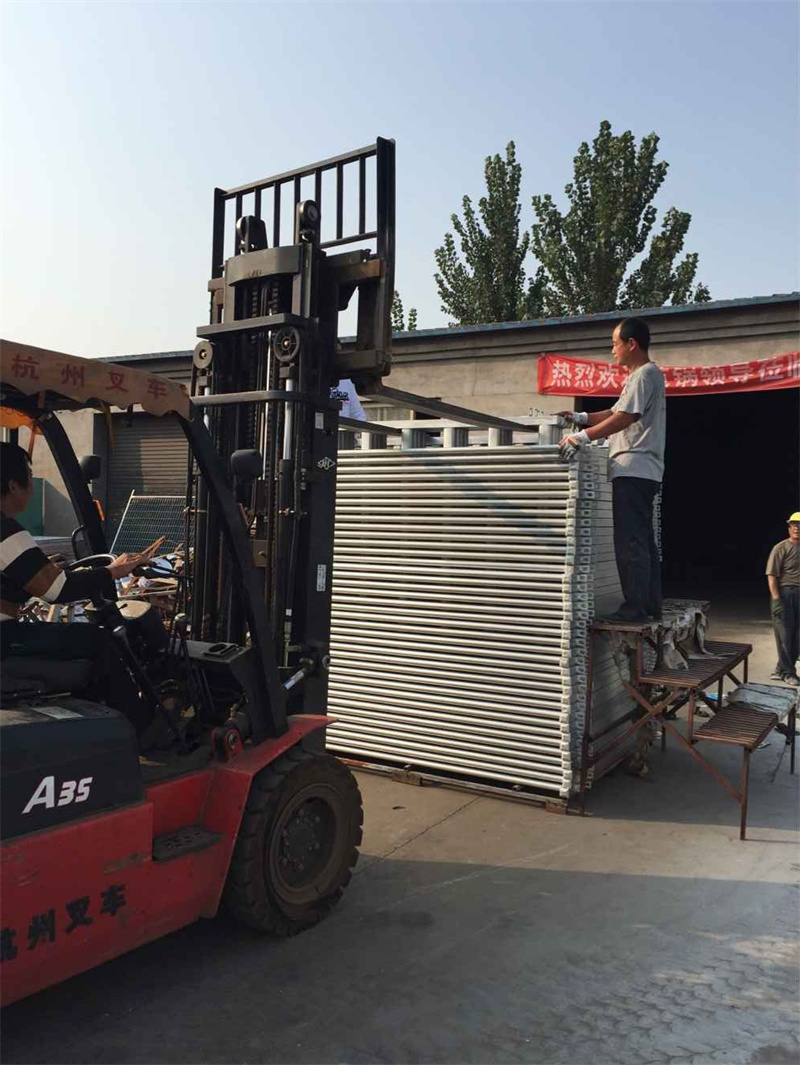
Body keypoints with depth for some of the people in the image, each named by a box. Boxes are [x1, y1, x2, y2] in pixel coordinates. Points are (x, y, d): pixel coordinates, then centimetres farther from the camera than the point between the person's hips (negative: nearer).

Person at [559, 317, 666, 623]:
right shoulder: (641, 375, 23)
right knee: (643, 541, 11)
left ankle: (636, 607, -9)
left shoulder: (646, 373, -9)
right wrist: (582, 417, 16)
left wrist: (584, 435, -18)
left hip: (634, 470, -11)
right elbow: (616, 413, 28)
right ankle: (650, 606, 16)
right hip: (638, 471, 11)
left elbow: (625, 418, -19)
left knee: (630, 542, -10)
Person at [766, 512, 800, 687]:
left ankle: (781, 670, 21)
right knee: (785, 635, 2)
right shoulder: (781, 548, -8)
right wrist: (776, 599, -18)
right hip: (785, 593, -6)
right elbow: (772, 576, -11)